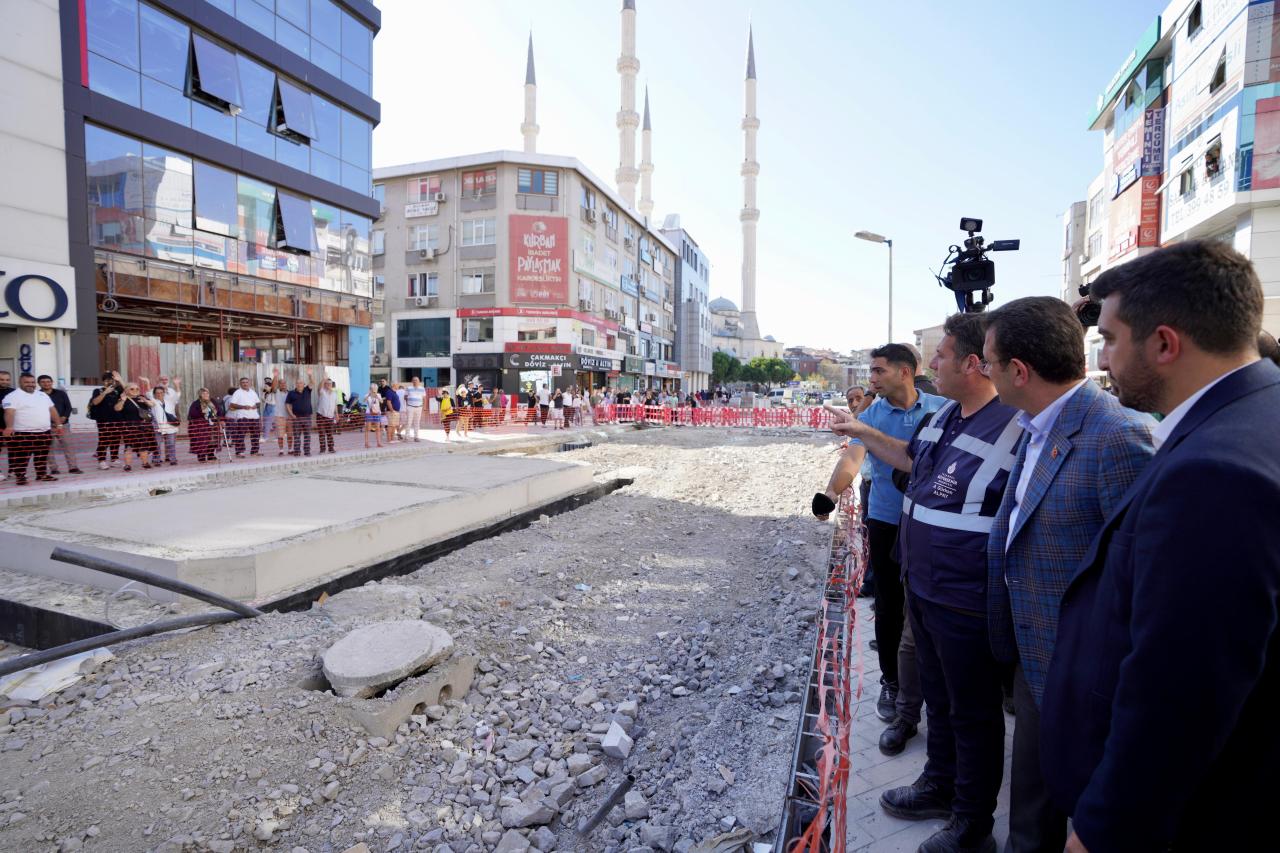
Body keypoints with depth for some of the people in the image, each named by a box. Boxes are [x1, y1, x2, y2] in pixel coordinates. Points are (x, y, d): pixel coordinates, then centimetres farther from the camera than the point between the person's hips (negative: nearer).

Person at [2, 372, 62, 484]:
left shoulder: (42, 395, 15)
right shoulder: (13, 396, -6)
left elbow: (52, 410, 19)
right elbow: (9, 412, -20)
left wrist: (58, 424, 13)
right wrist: (9, 426, -34)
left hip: (44, 432, 6)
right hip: (22, 433, -6)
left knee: (42, 456, 13)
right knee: (21, 457, -2)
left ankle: (42, 474, 22)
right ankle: (20, 477, 4)